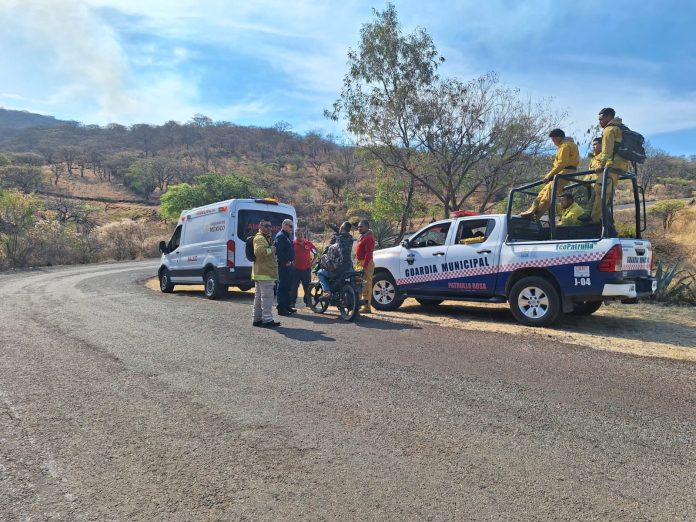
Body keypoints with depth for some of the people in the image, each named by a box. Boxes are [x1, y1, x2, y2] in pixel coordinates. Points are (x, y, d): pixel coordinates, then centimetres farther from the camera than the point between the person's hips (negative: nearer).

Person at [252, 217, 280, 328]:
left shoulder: (265, 238, 23)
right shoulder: (260, 238, -12)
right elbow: (259, 251, -31)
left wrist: (272, 250, 17)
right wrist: (271, 249, -18)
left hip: (261, 272, 11)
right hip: (265, 273, -11)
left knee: (259, 296, 14)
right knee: (267, 296, -10)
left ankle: (257, 319, 21)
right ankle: (267, 320, -9)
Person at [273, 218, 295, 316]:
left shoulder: (287, 236, 20)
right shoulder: (280, 236, -13)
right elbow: (279, 251, -24)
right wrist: (286, 262, -21)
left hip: (288, 265, 11)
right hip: (283, 265, -10)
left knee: (287, 286, 15)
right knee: (282, 286, -8)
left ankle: (287, 306, 24)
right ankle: (281, 309, -5)